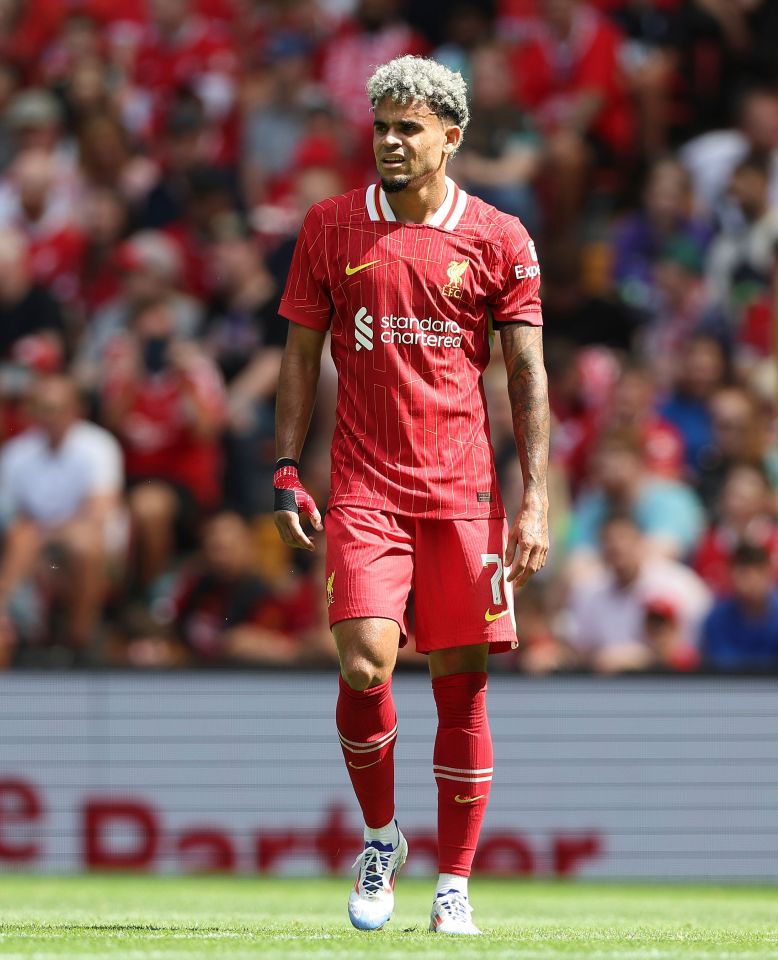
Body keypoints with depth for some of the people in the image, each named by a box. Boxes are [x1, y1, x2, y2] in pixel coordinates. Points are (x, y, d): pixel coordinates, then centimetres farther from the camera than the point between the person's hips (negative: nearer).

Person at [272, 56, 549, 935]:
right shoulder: (331, 228, 5)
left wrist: (535, 501, -4)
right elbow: (301, 355, 10)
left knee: (461, 684, 2)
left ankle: (455, 887, 12)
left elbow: (527, 371, 3)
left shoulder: (497, 239, 3)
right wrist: (286, 475, 2)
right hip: (363, 489, 0)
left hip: (464, 491, 0)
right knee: (364, 668, -15)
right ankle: (379, 839, 10)